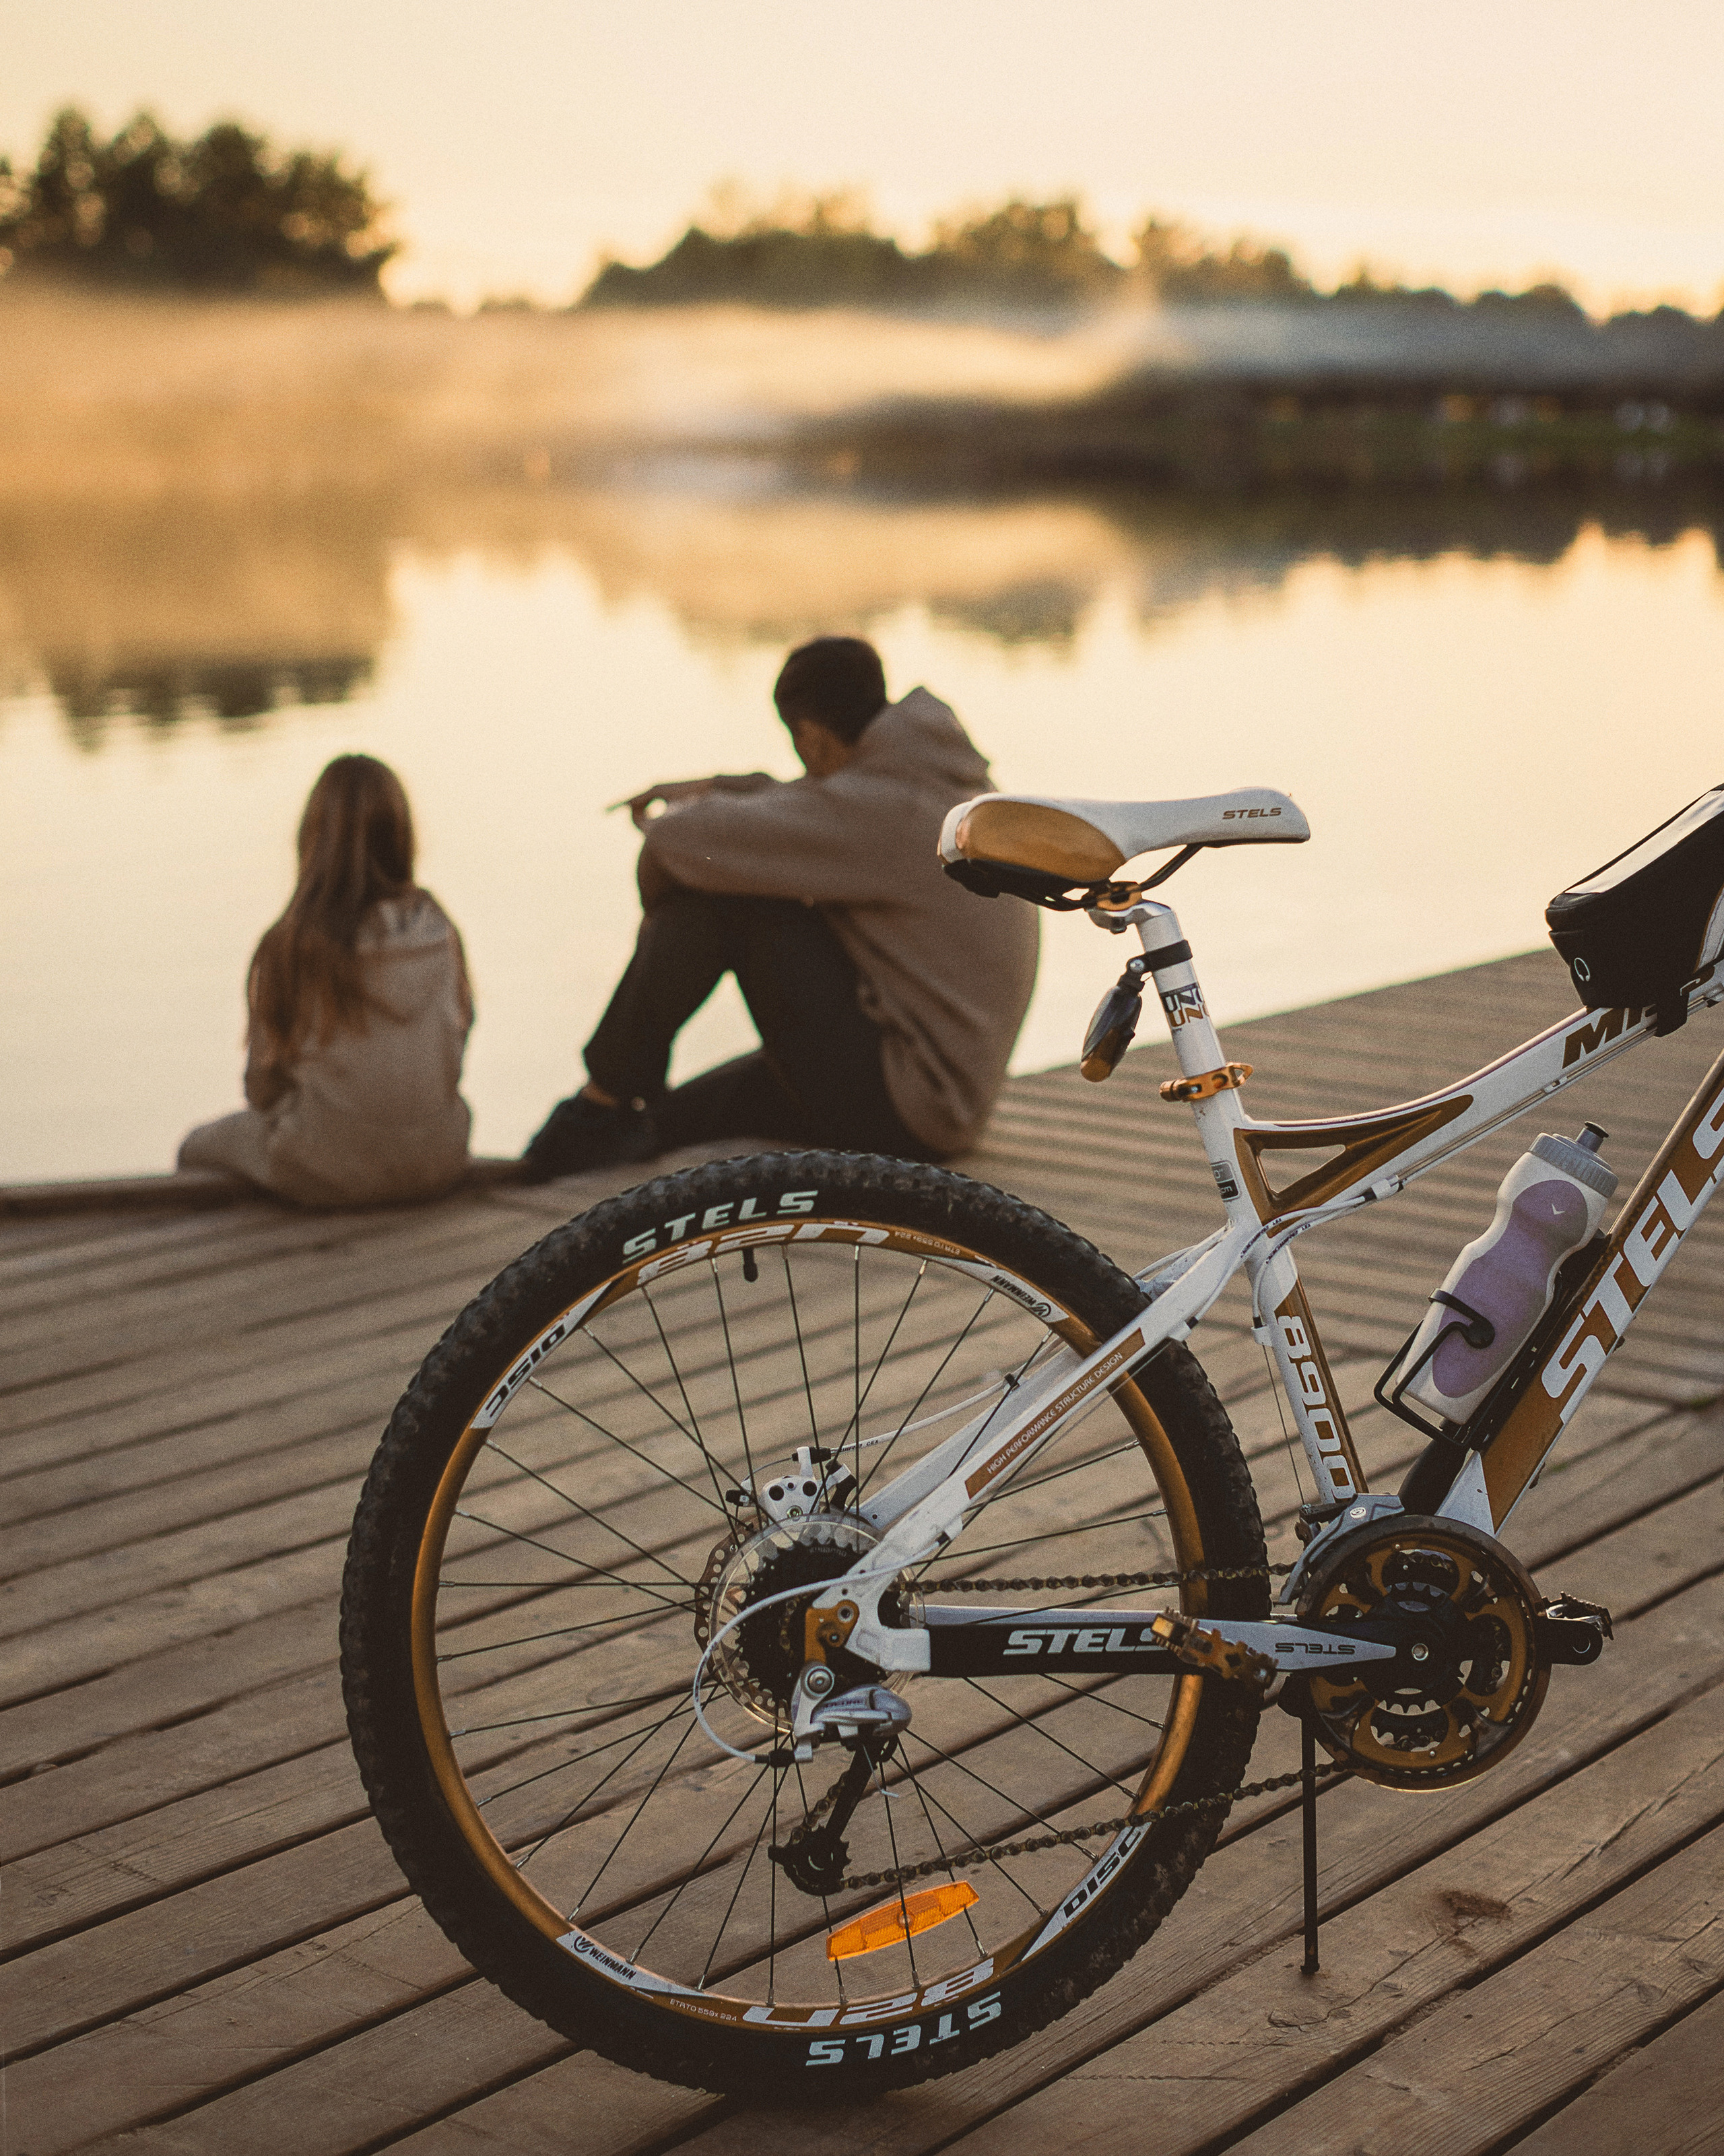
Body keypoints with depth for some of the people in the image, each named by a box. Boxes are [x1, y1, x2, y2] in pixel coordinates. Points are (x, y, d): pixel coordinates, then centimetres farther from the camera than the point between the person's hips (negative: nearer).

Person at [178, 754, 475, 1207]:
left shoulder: (288, 947, -16)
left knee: (198, 1149, 25)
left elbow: (261, 1091, -5)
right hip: (437, 1163, 4)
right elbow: (455, 1049, 6)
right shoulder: (439, 931, -5)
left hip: (331, 1176, -4)